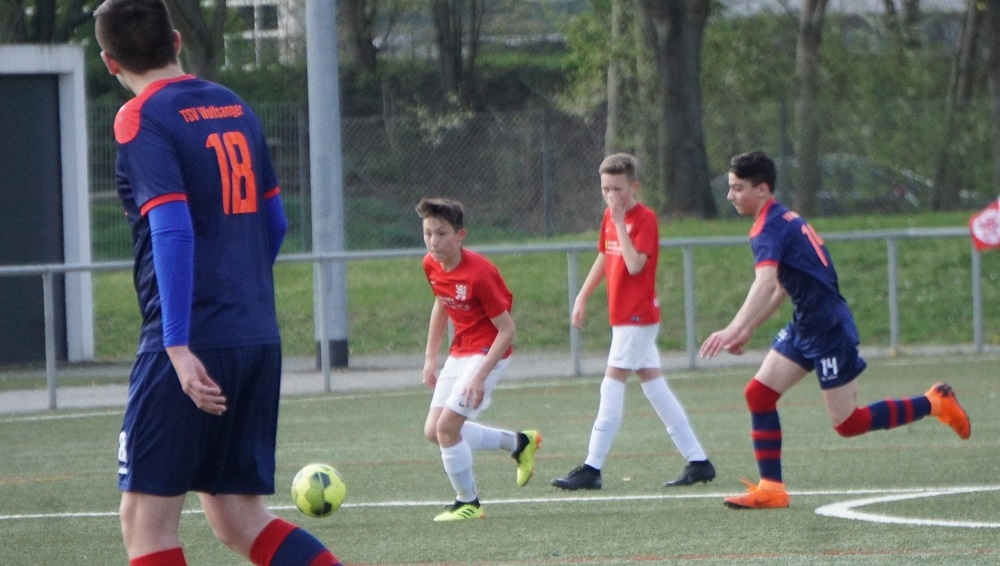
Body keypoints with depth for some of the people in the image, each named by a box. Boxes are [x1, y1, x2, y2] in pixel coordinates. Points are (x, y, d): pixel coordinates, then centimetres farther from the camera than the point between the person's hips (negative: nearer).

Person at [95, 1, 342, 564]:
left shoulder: (141, 119, -8)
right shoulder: (235, 107, 14)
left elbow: (172, 231, -19)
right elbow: (274, 222, 20)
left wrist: (179, 346, -23)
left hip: (193, 348, -7)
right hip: (258, 339, 7)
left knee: (147, 519, -2)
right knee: (241, 521, 13)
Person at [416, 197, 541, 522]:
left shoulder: (479, 274, -26)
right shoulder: (431, 266, -3)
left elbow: (507, 330, -21)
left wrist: (480, 376, -26)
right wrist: (430, 358, 15)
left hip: (488, 352, -9)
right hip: (459, 352, 9)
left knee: (447, 426, -17)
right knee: (433, 431, 5)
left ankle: (468, 503, 2)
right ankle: (519, 443, 22)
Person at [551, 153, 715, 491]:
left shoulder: (645, 219, -14)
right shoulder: (609, 217, 10)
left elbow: (635, 265, -25)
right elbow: (604, 258, 23)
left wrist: (620, 222, -24)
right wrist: (582, 297, 21)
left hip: (637, 315, -9)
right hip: (624, 315, 9)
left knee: (612, 386, -8)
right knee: (654, 386, 9)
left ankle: (592, 469, -7)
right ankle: (698, 461, 11)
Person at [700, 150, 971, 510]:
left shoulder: (769, 228, -19)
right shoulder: (783, 220, 12)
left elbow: (765, 284, -37)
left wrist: (734, 330, -46)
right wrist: (747, 331, 23)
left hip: (829, 328, -10)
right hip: (805, 327, 10)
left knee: (847, 424, -2)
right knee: (759, 393, 1)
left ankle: (934, 403, 12)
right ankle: (770, 489, 1)